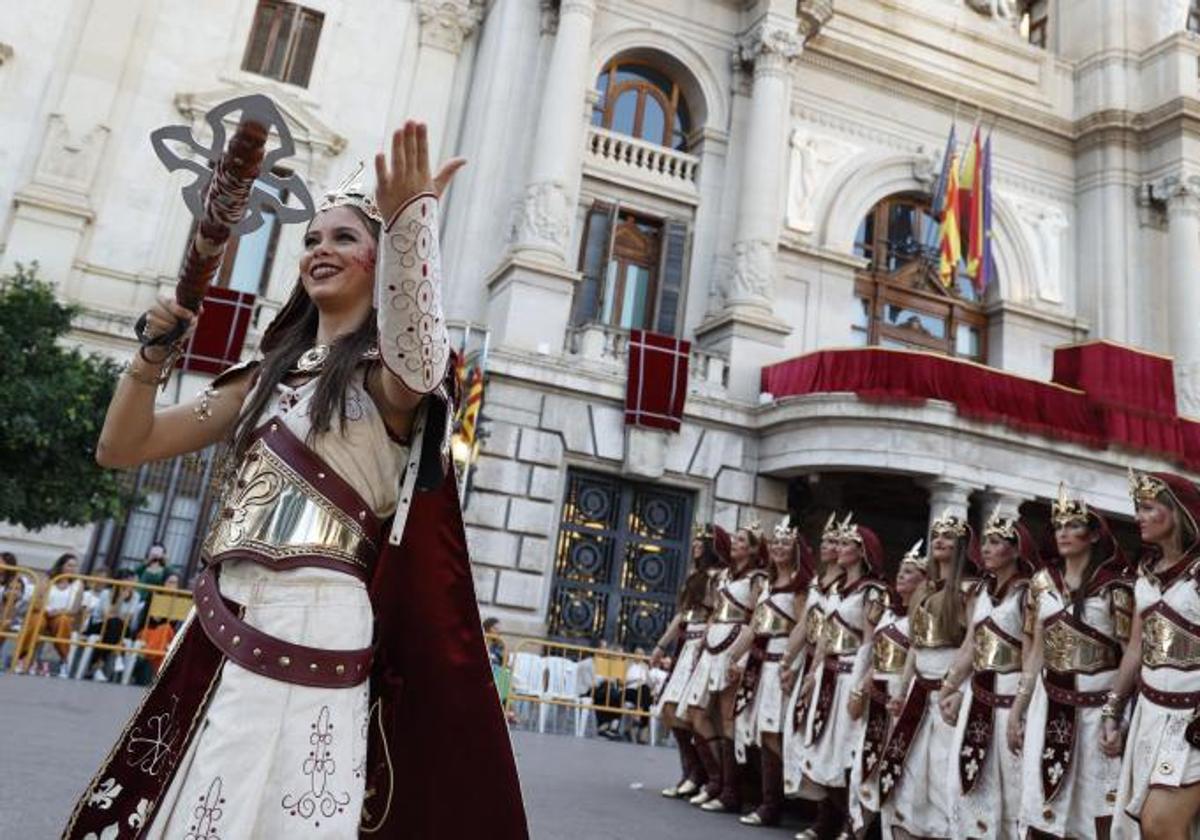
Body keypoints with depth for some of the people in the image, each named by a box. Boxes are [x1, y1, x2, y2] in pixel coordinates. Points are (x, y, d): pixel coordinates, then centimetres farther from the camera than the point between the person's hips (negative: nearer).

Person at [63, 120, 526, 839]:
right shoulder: (269, 374, 17)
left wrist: (412, 220, -40)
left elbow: (418, 369, -30)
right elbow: (122, 447, 16)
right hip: (222, 623, 7)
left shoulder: (381, 371, -2)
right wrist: (156, 350, 1)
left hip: (311, 624, -7)